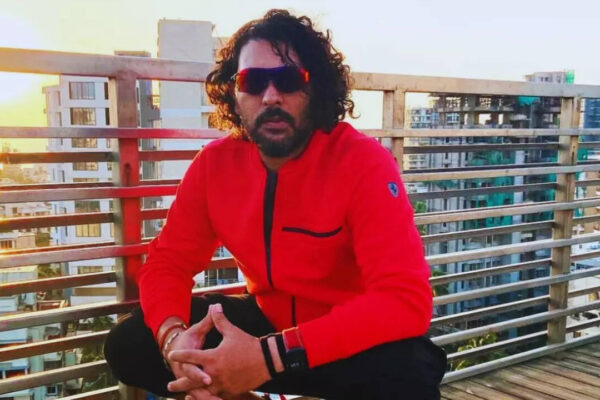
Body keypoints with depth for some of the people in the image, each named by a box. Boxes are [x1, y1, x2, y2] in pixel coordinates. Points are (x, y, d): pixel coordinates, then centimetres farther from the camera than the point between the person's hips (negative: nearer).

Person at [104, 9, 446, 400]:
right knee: (129, 345, -9)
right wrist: (173, 335, -26)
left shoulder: (363, 162, -24)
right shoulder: (215, 164, -8)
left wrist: (270, 356, -39)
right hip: (268, 321, 4)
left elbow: (406, 300, -32)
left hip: (356, 339, -3)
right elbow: (167, 261, -1)